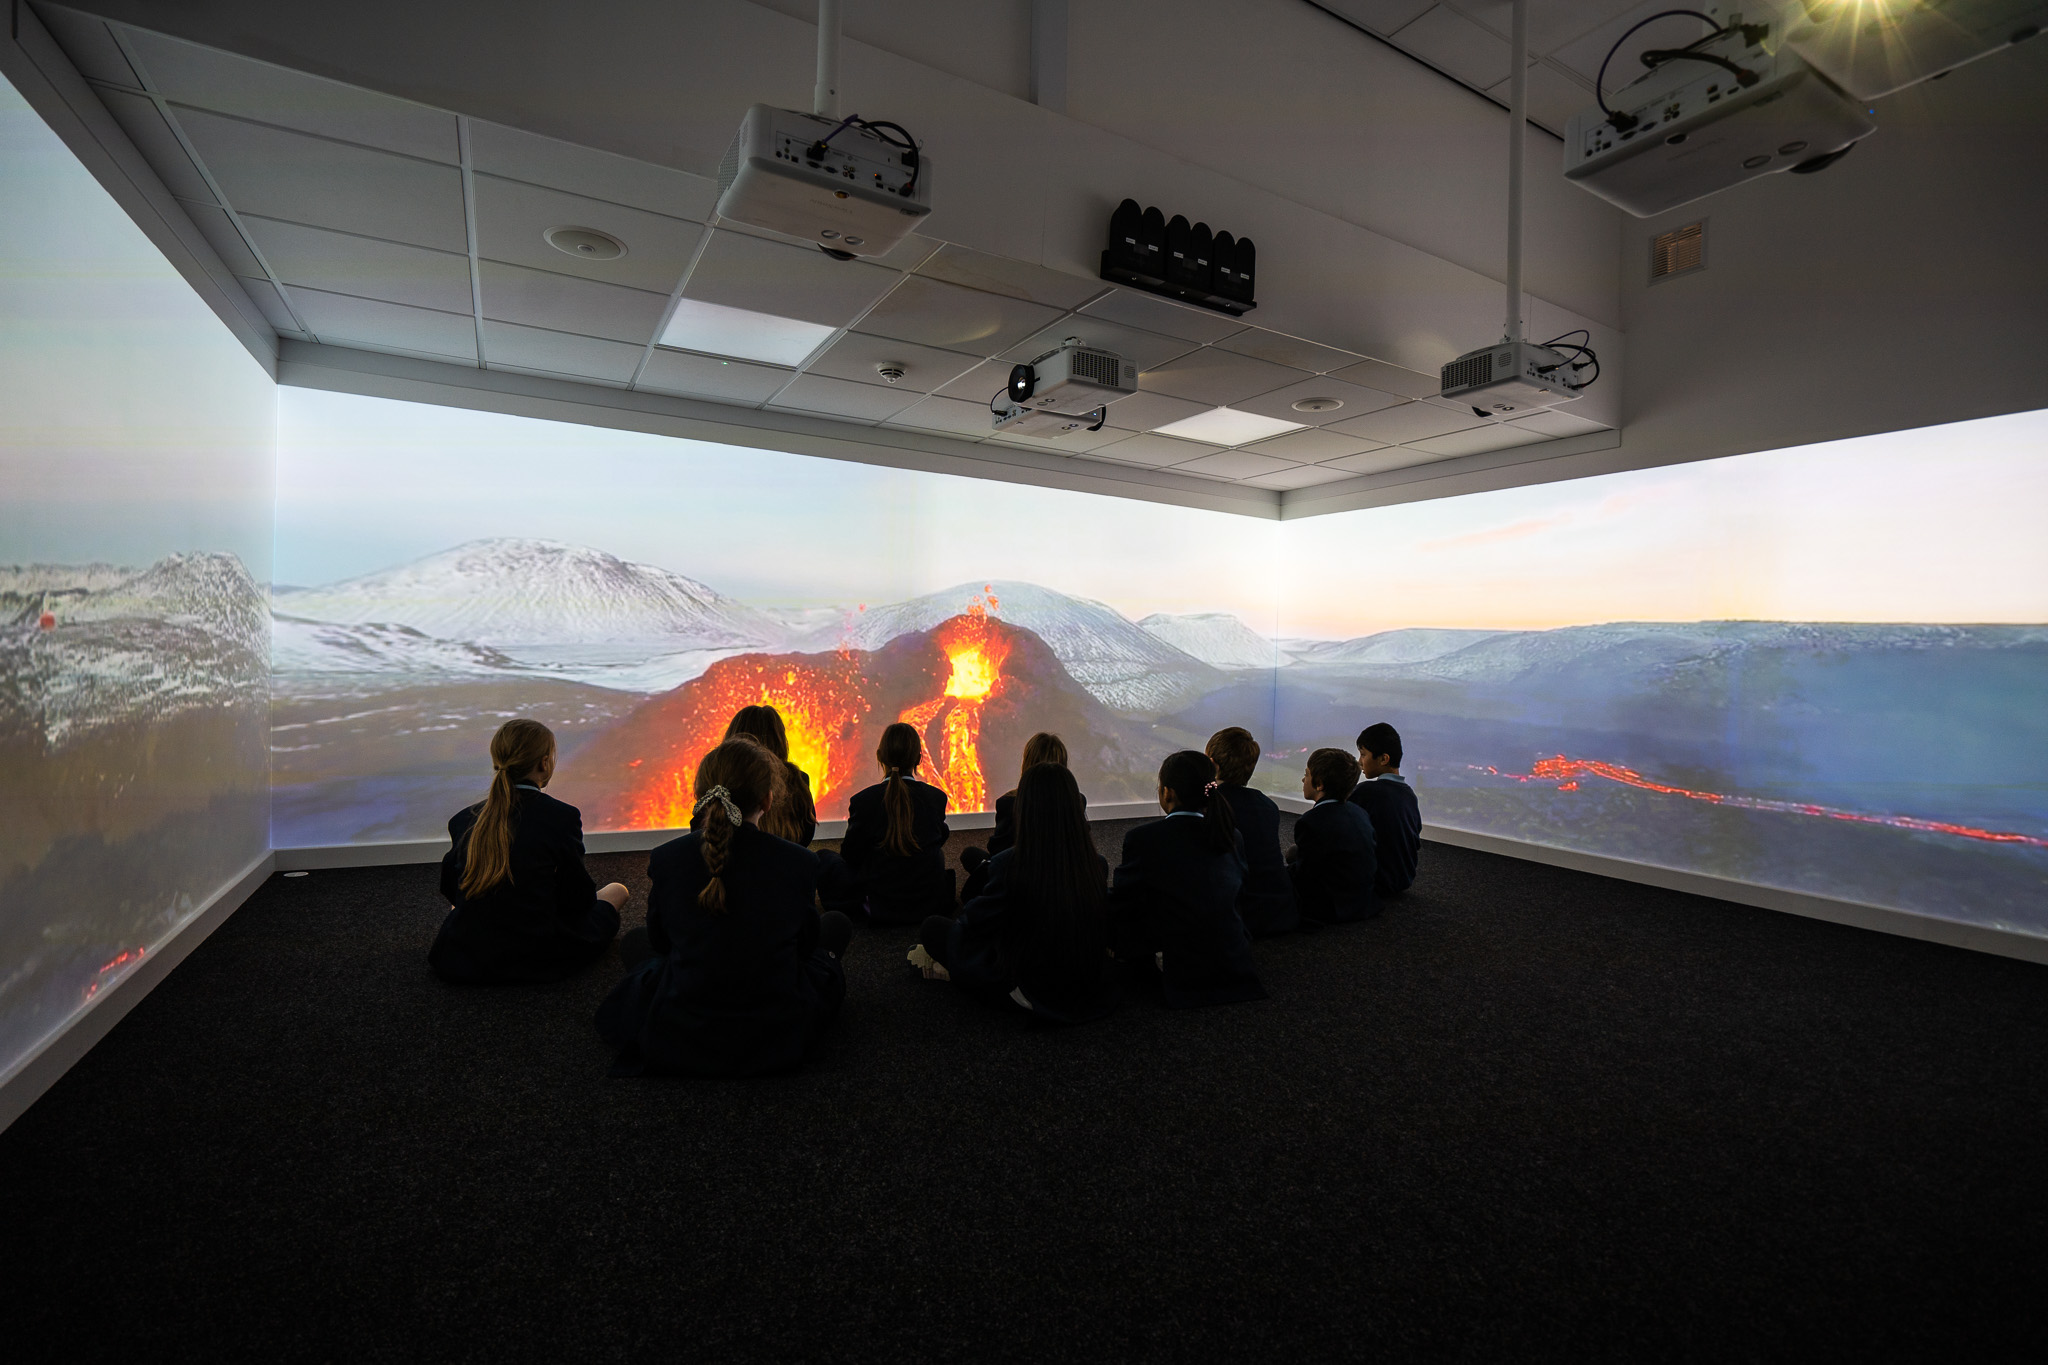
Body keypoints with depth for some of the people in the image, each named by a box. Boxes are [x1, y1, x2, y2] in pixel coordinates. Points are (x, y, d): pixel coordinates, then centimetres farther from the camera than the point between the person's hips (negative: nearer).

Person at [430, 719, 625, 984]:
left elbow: (449, 890, 11)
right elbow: (579, 898, -9)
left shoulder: (463, 819, -2)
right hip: (536, 960, -6)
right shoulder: (561, 816, -16)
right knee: (616, 891, 14)